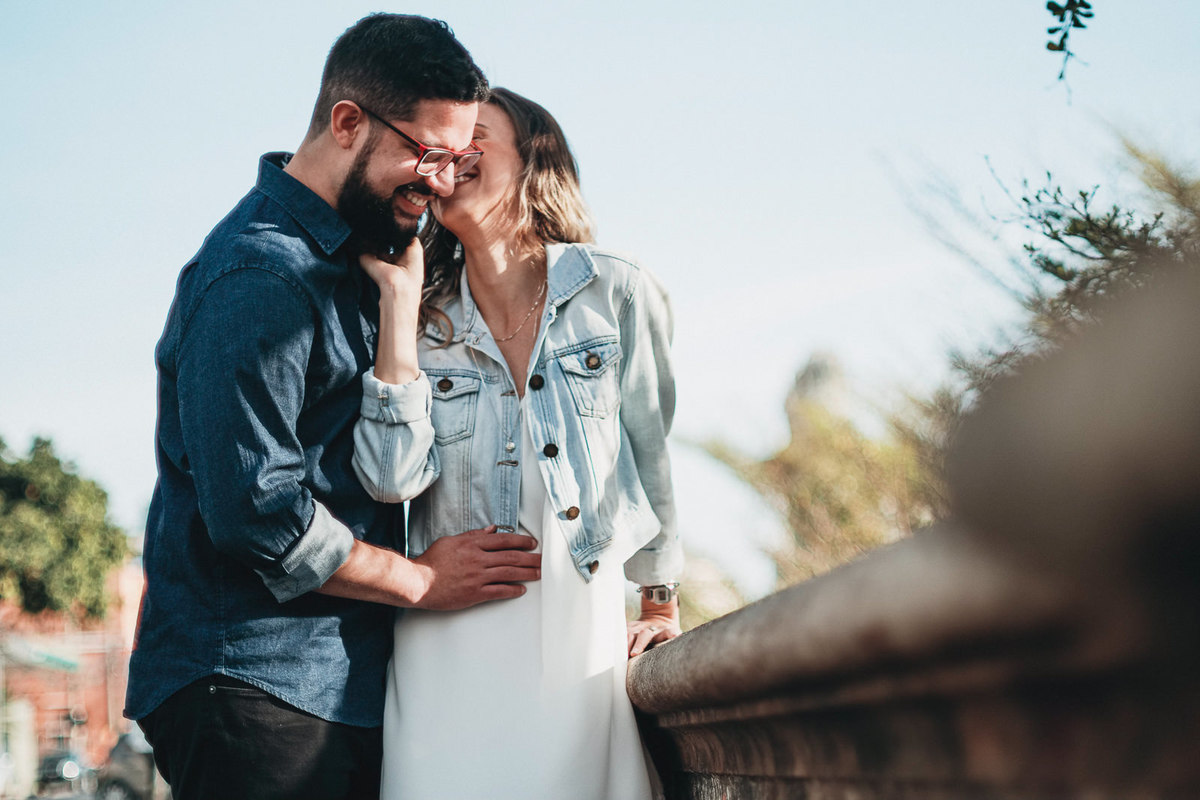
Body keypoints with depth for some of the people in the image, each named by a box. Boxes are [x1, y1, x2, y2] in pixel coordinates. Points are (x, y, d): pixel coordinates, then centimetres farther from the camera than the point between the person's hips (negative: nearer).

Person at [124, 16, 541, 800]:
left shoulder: (352, 258, 13)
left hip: (345, 685, 9)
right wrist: (421, 581, -10)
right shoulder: (261, 275, -16)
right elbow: (252, 511, -21)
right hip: (256, 685, -9)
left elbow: (400, 468, 10)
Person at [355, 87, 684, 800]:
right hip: (449, 640, 1)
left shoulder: (617, 294, 0)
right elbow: (392, 477, -11)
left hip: (584, 629, -1)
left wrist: (662, 607, 15)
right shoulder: (424, 323, 5)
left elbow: (649, 454, 9)